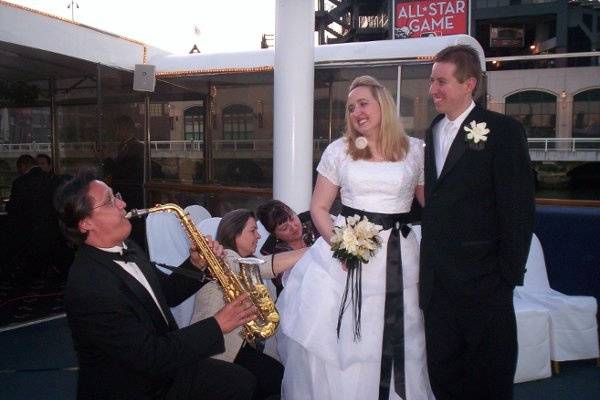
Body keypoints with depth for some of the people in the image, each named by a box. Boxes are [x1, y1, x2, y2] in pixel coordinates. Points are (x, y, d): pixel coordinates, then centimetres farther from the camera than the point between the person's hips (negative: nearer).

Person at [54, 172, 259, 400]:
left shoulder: (125, 247, 0)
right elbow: (149, 357, -27)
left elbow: (165, 293, 11)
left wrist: (196, 265, -7)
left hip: (164, 371, 8)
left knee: (242, 381, 4)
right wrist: (217, 326, -23)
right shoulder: (89, 287, -28)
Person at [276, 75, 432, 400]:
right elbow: (318, 207, 5)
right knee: (334, 343, 3)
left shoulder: (415, 150, 5)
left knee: (394, 348, 6)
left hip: (397, 259, 0)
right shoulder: (338, 150, 5)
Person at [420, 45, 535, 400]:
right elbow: (434, 201, 12)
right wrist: (429, 267, 7)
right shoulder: (433, 131, 11)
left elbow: (519, 207, -10)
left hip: (482, 282, -6)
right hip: (437, 283, 6)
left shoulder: (503, 130, -7)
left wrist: (509, 274, -11)